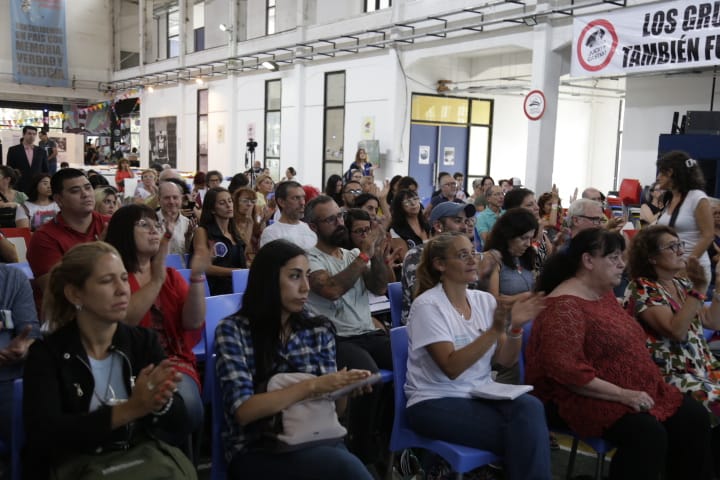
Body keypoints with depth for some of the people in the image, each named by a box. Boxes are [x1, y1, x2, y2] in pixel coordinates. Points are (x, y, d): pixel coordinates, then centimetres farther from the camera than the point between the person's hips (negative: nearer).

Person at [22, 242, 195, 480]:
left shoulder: (144, 341, 5)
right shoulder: (46, 353, -3)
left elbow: (177, 419, 0)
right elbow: (44, 435, -15)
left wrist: (160, 402, -23)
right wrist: (130, 409, -25)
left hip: (142, 456, 3)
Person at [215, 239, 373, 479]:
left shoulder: (318, 330, 8)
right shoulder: (233, 330, -5)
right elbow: (243, 411, -14)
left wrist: (343, 387, -12)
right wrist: (311, 386, -21)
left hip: (314, 440, 4)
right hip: (256, 450, -4)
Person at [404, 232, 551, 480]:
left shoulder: (484, 300, 6)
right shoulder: (427, 305, -12)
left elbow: (505, 360, 4)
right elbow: (452, 368, -21)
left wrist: (516, 327, -15)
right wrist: (494, 330, -28)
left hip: (480, 395, 6)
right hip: (436, 403, -5)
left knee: (530, 407, -27)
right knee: (525, 432, -25)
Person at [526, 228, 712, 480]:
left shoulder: (605, 293, 11)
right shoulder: (564, 306, -20)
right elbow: (565, 370, -27)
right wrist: (622, 395, -25)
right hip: (585, 397, -10)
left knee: (694, 417, -1)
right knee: (648, 433, -28)